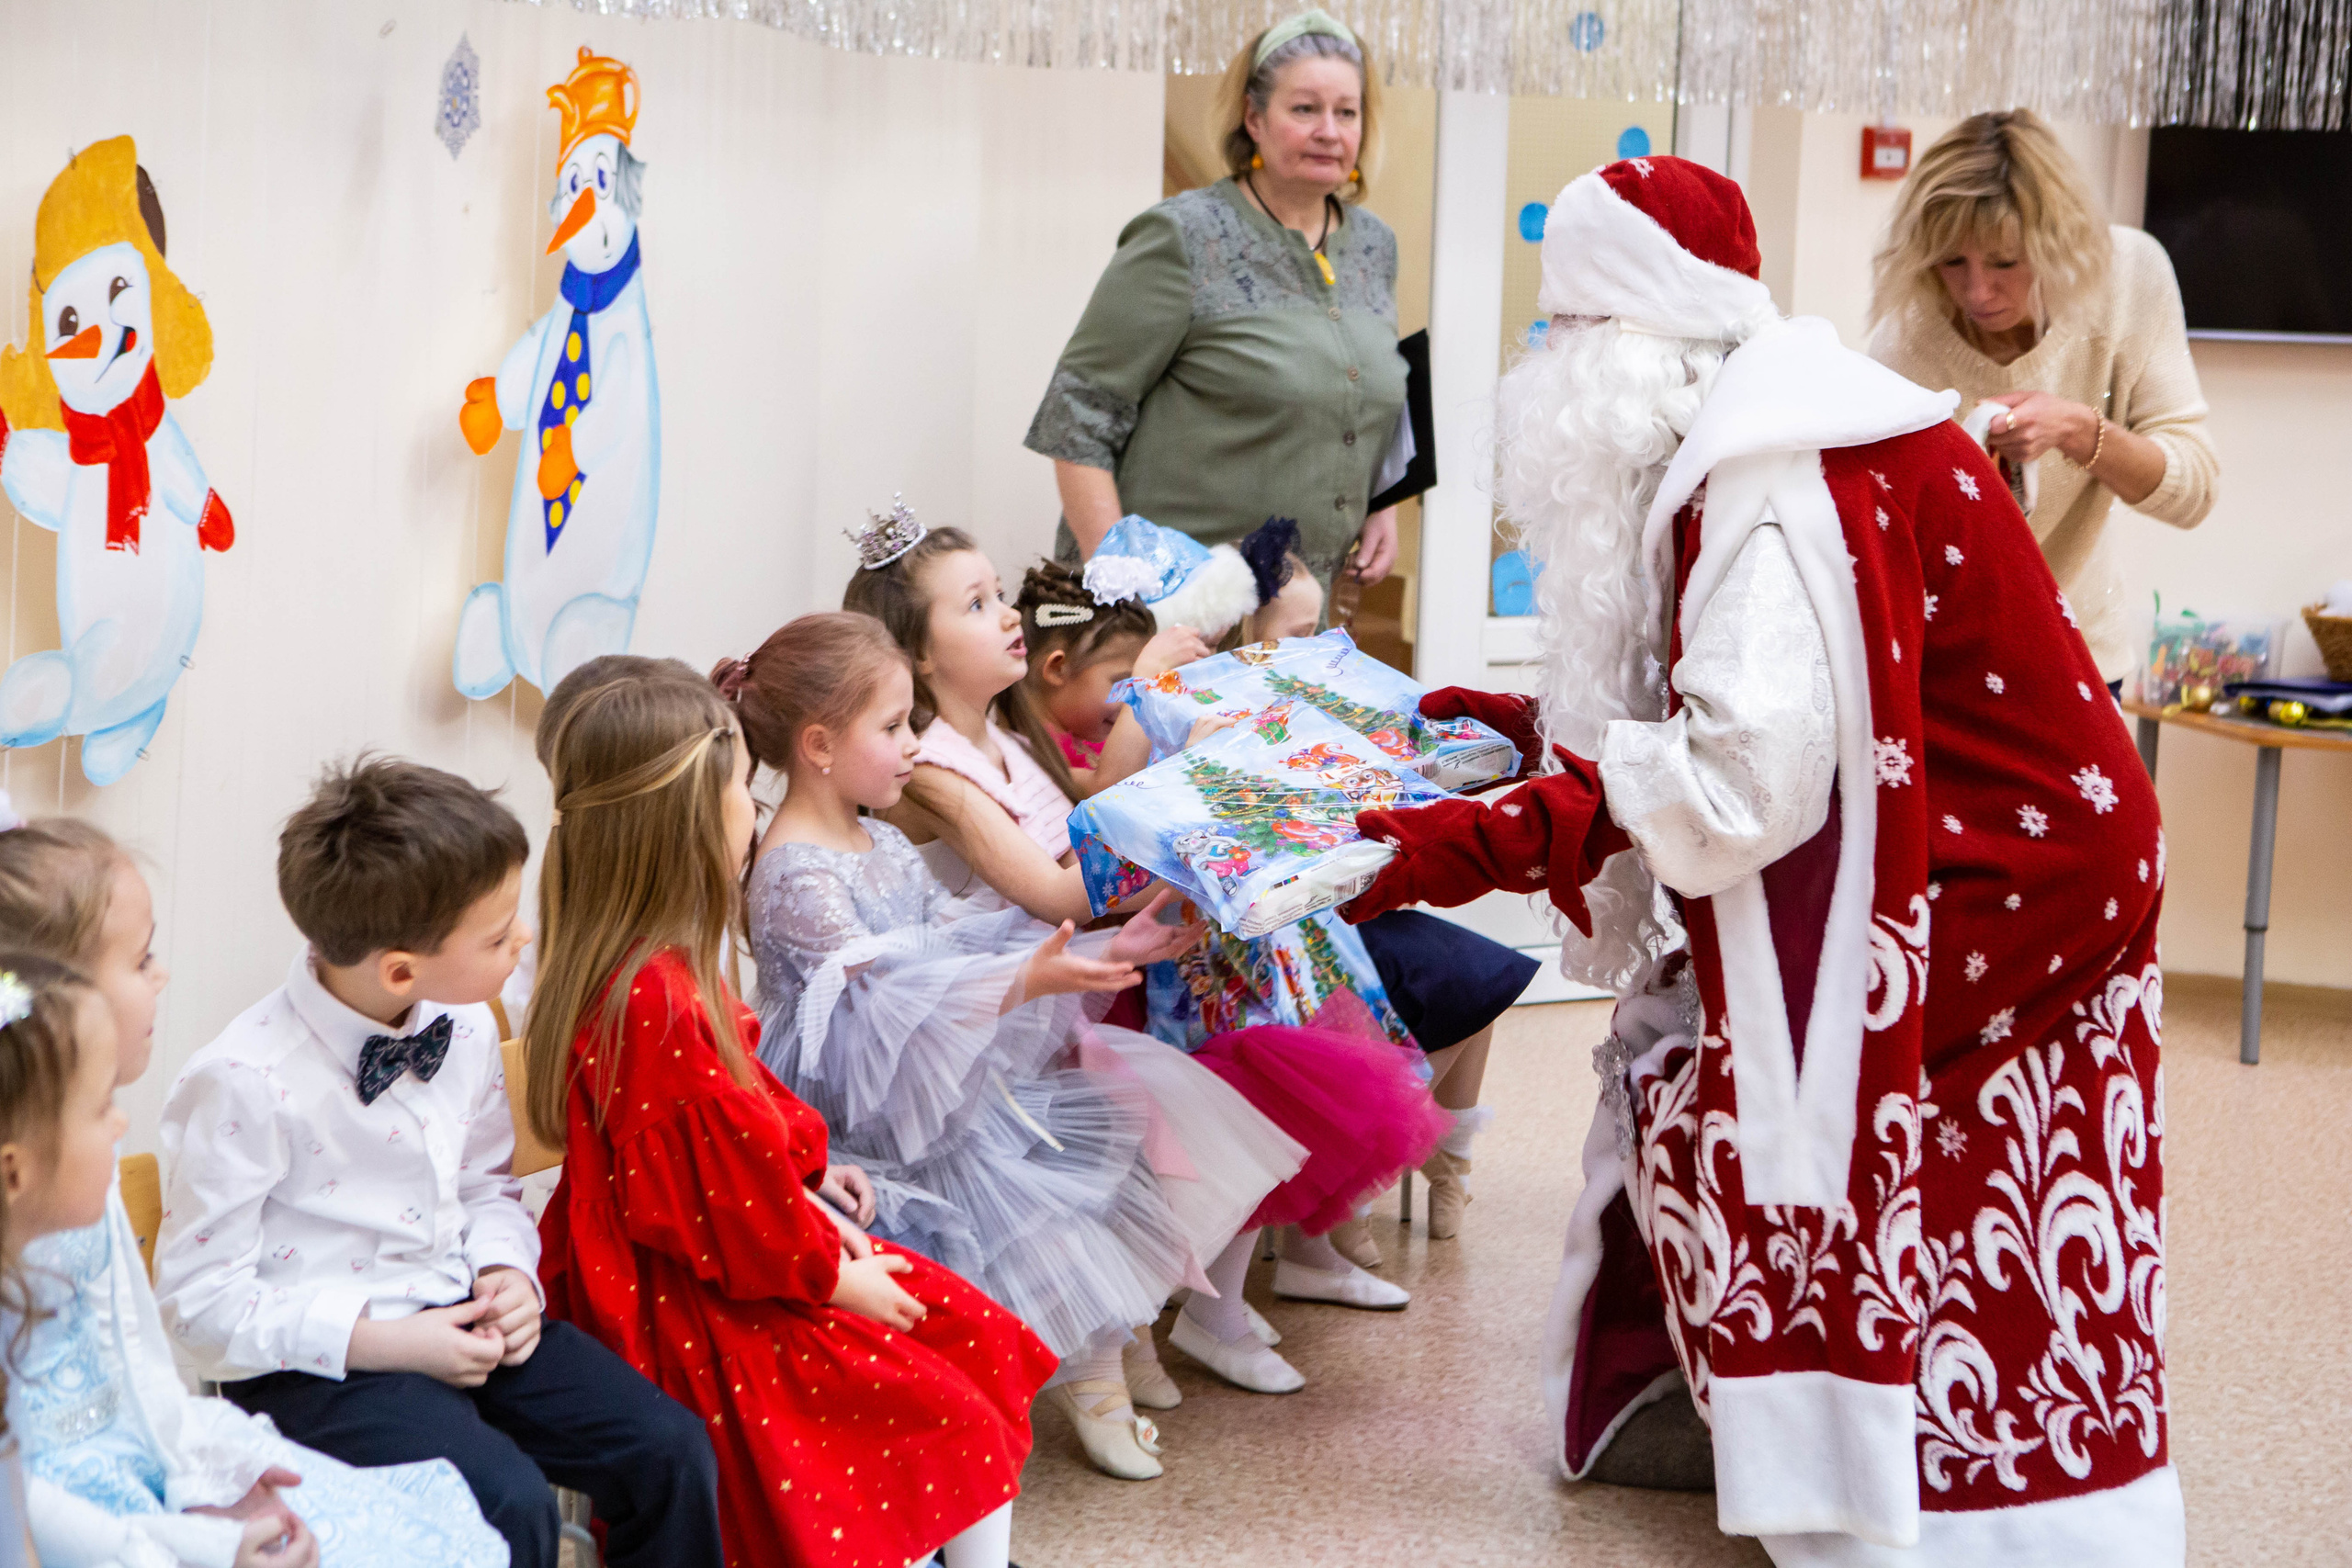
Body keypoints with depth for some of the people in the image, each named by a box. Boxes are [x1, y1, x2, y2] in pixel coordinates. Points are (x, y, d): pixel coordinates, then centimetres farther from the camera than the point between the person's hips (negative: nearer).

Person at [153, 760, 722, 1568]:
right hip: (318, 1361, -6)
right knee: (508, 1503, -29)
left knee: (670, 1449, -8)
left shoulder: (464, 1028, 0)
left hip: (457, 1314, 6)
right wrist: (383, 1343, -20)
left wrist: (508, 1271, -5)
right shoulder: (245, 1084, -20)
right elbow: (200, 1296, -16)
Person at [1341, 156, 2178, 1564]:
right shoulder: (1767, 433, 8)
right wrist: (1547, 728, 13)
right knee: (1678, 1057, 10)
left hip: (1985, 883, -9)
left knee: (1708, 1108, -7)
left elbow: (1750, 768, -29)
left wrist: (1497, 841, -28)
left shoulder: (1780, 477, -22)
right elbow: (1761, 709, 15)